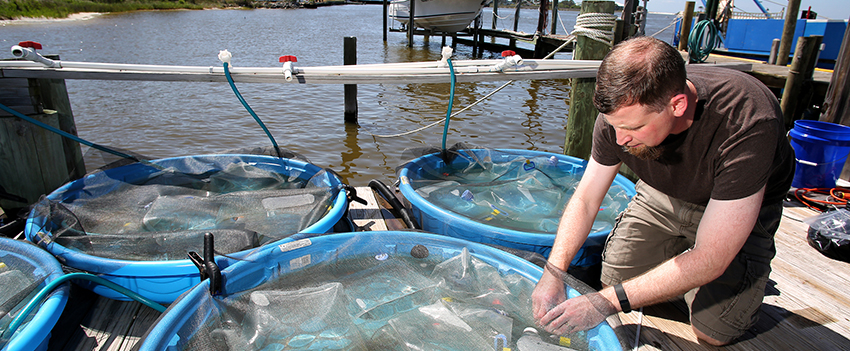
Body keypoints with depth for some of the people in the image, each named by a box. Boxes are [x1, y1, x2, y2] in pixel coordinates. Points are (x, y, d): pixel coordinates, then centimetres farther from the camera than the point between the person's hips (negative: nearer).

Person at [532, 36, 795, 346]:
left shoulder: (747, 125, -40)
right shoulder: (623, 110, -27)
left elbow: (709, 260, -38)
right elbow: (584, 200, -16)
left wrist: (608, 302, -39)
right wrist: (553, 273, -29)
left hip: (743, 206, -3)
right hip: (663, 195, 4)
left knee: (714, 330, -11)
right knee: (614, 278, 0)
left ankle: (748, 271, 19)